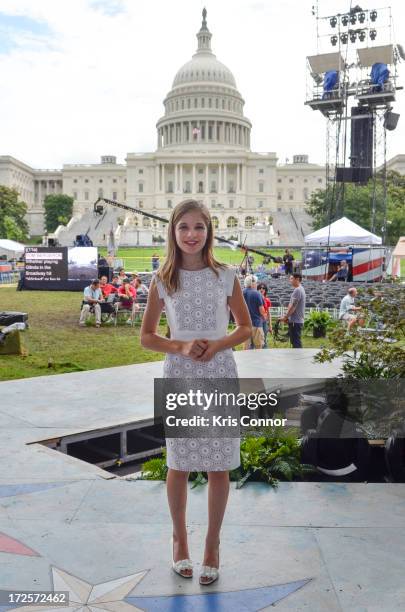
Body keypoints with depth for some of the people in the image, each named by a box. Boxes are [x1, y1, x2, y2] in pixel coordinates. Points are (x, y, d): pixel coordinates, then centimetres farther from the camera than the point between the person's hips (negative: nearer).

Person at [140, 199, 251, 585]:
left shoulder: (226, 277, -2)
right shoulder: (162, 280, -2)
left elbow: (245, 327, 6)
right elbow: (147, 336, 3)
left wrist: (217, 345, -13)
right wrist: (181, 347, -14)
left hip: (220, 377, 0)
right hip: (179, 377, 0)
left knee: (219, 467, 7)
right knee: (180, 465, 10)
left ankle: (212, 544, 26)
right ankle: (179, 536, 34)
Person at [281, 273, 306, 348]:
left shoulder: (297, 290, -17)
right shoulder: (299, 289, 16)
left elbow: (293, 306, -19)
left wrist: (285, 317, -11)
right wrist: (287, 316, 14)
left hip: (295, 321, -10)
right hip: (295, 320, 10)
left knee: (296, 342, -7)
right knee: (294, 341, 16)